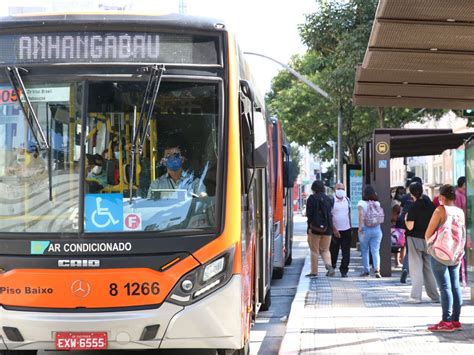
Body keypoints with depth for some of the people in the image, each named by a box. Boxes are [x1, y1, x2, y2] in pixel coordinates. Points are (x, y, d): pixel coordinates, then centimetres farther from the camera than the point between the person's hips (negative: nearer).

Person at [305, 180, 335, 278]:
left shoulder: (312, 198, -6)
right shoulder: (328, 199, 7)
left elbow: (309, 214, -12)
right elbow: (330, 214, 11)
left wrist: (309, 227, -11)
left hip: (315, 228, -4)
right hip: (327, 229, 4)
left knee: (314, 250, 6)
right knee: (325, 250, 13)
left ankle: (314, 271, 8)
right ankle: (329, 265, -12)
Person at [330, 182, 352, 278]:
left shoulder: (347, 200, 9)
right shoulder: (332, 201, -6)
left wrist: (351, 228, 19)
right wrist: (334, 229, -15)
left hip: (346, 230, 3)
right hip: (335, 231, -3)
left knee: (346, 252, -1)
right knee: (333, 252, 5)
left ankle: (344, 271, 5)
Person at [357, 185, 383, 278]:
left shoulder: (361, 203, -7)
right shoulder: (377, 203, 4)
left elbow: (361, 214, -18)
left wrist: (360, 227, -18)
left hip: (365, 229, -2)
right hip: (376, 229, 3)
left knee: (364, 251, 12)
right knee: (375, 251, 1)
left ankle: (366, 270, 17)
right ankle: (377, 269, -17)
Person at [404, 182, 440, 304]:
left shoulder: (413, 207, -14)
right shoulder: (430, 204, 3)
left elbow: (410, 226, -17)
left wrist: (406, 219, 1)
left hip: (415, 239, -5)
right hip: (428, 239, 5)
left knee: (416, 268, -2)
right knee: (428, 268, 14)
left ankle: (416, 296, -6)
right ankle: (434, 296, 16)